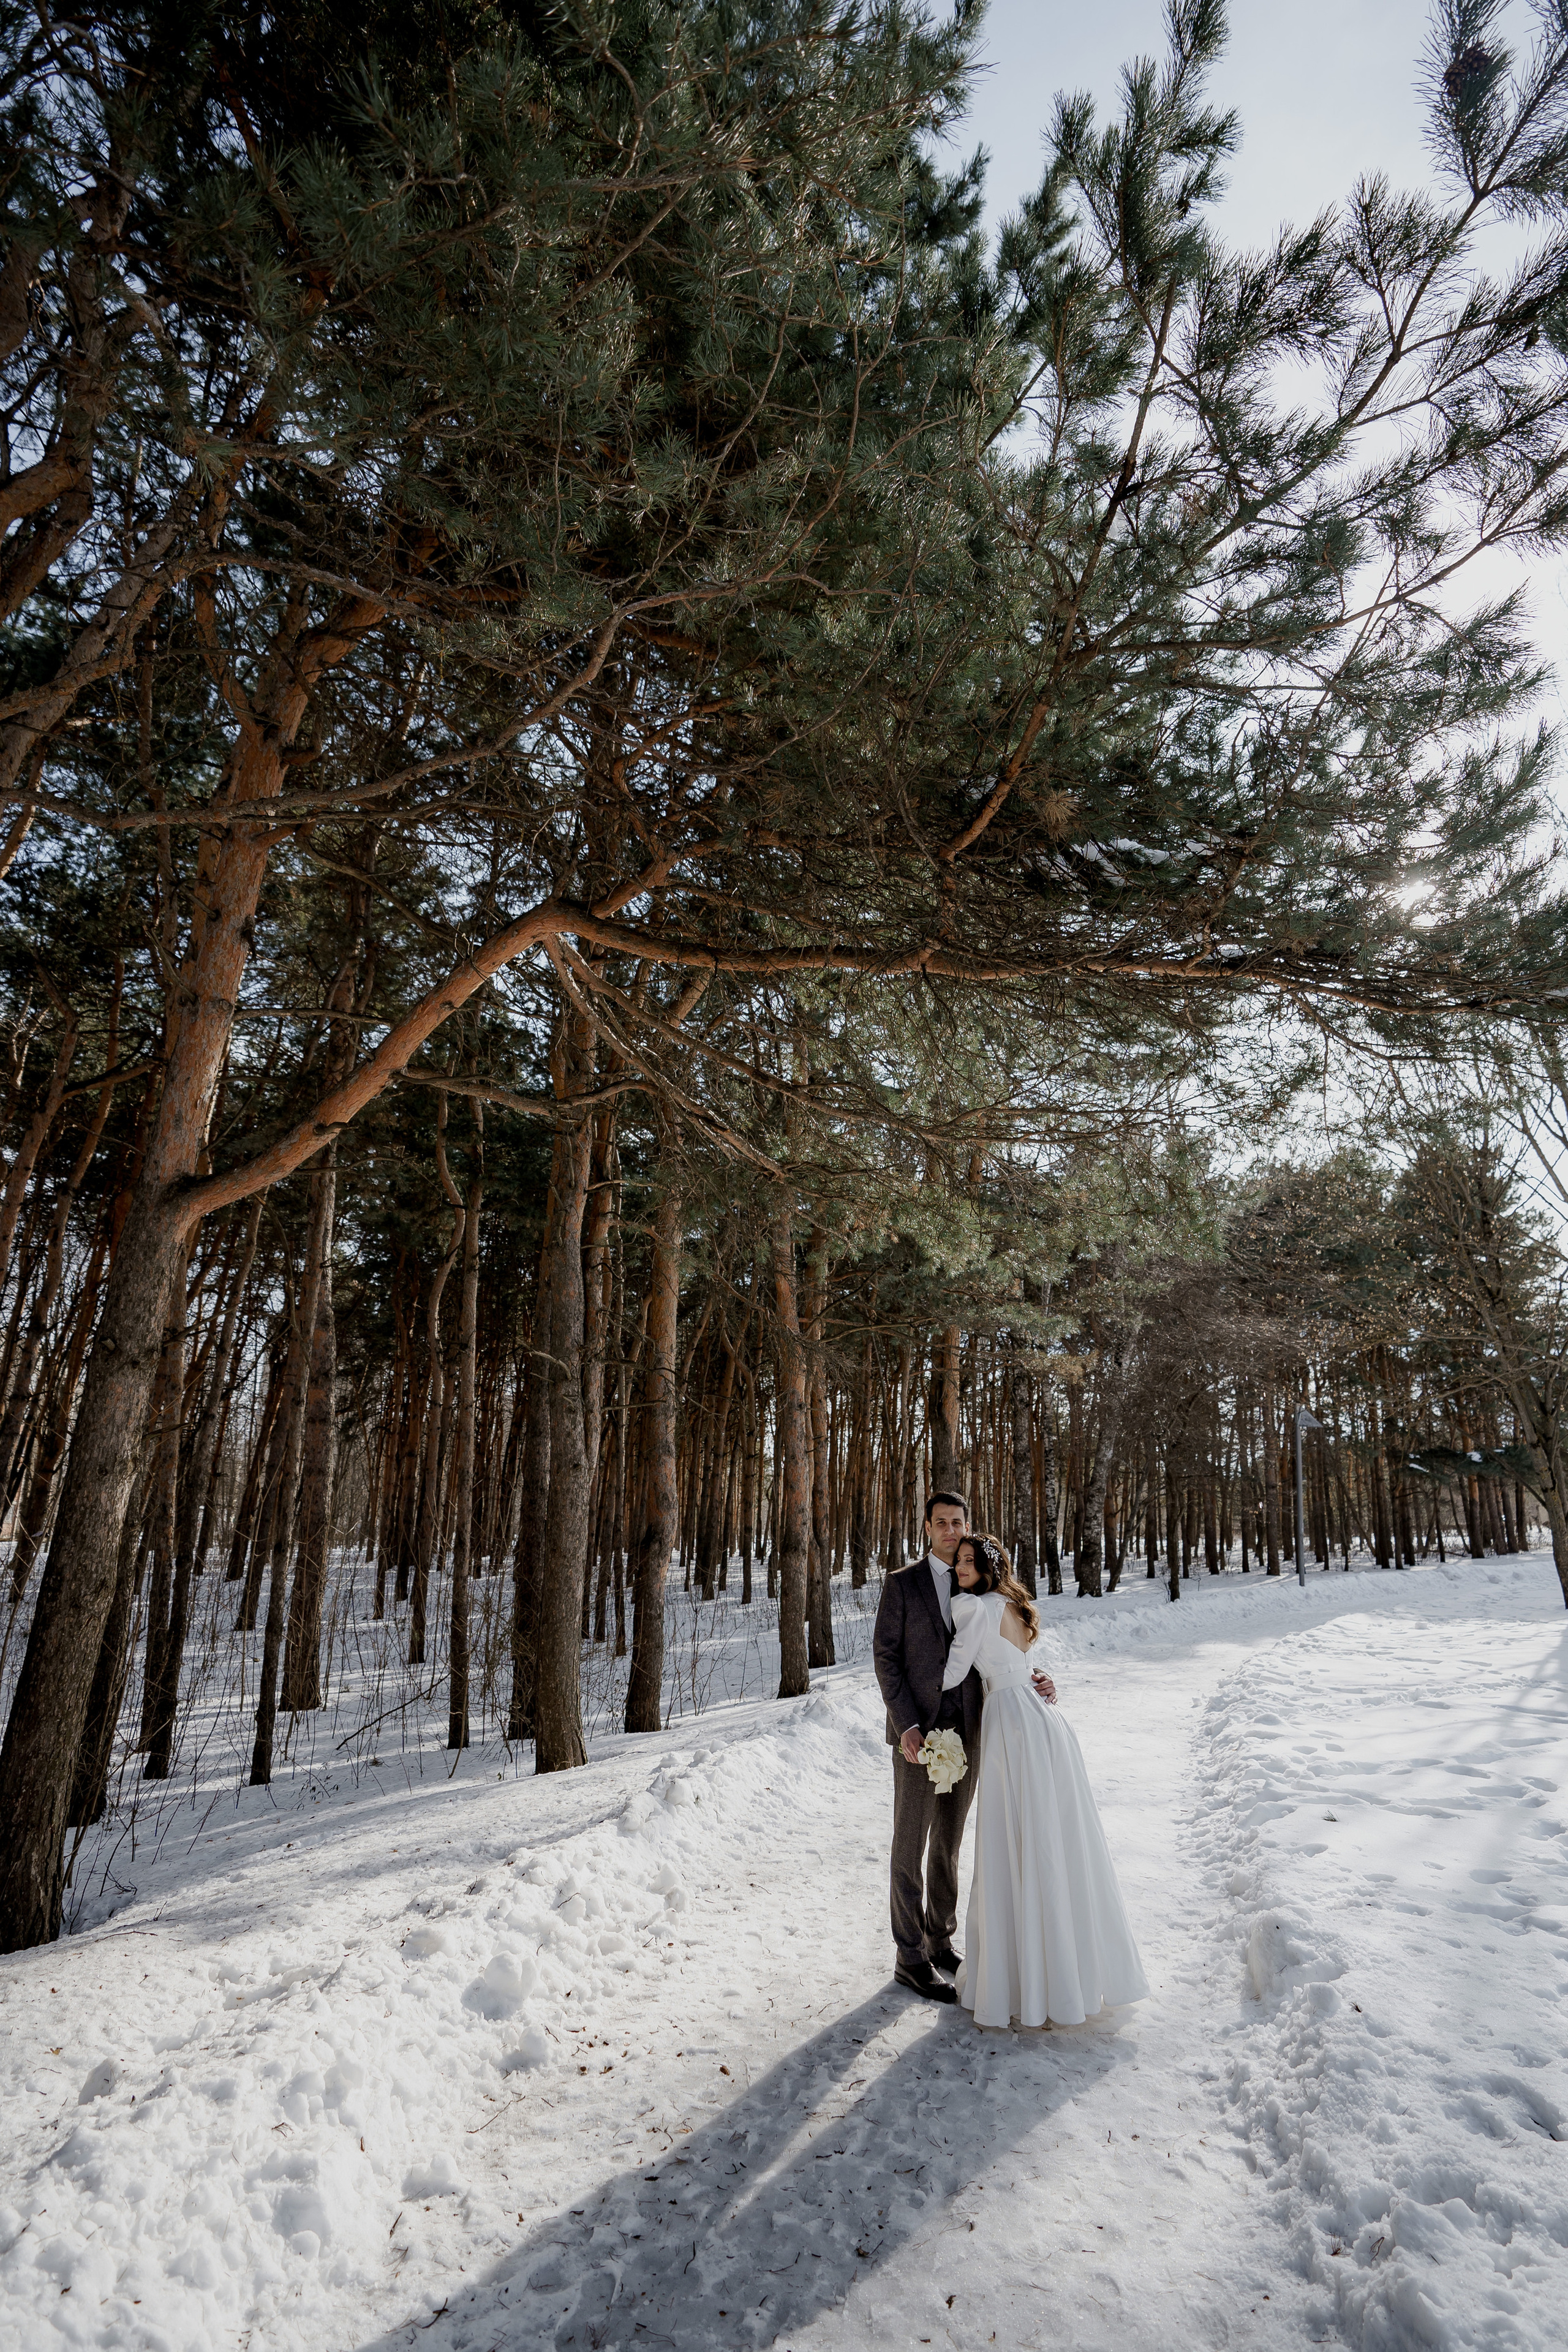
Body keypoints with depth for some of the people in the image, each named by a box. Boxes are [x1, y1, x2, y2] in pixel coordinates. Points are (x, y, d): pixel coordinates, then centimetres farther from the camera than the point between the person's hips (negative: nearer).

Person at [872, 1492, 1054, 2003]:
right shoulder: (903, 1583, -6)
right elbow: (884, 1656, -8)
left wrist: (1030, 1681, -8)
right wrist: (906, 1725, -17)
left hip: (966, 1729, 5)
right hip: (918, 1730, -4)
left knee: (949, 1841, 16)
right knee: (911, 1843, 4)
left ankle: (941, 1942, 30)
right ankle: (910, 1957, 15)